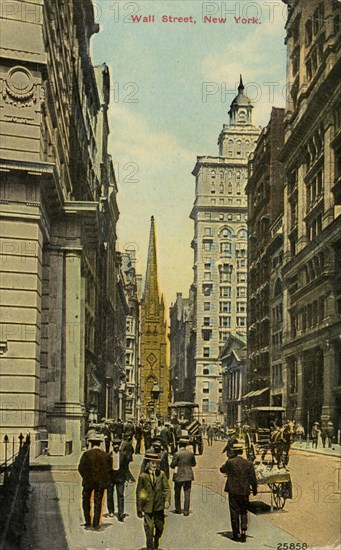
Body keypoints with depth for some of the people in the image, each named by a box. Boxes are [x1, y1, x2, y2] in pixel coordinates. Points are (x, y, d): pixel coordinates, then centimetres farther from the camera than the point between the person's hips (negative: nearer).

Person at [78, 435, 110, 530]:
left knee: (86, 502, 12)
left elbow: (81, 468, -10)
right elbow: (107, 469, 0)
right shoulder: (104, 455, -2)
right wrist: (104, 480, 11)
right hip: (100, 483, 2)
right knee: (98, 503, 8)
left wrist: (85, 477, 3)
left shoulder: (87, 454, -9)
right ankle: (96, 524, 7)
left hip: (88, 482, -2)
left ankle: (88, 523, 10)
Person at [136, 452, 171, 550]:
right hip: (148, 507, -3)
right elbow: (138, 493, -1)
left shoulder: (161, 474, 2)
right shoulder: (143, 476, -5)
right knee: (149, 528, -3)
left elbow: (166, 488, 1)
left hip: (159, 505, 3)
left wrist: (167, 500, -16)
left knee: (160, 527, 14)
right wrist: (139, 509, -2)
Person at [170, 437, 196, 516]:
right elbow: (194, 464, 10)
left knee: (177, 493, 15)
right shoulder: (191, 453, 0)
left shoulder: (177, 454, -13)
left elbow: (172, 465, -10)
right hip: (188, 476, 3)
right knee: (187, 493, 4)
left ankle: (178, 509, 21)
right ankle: (186, 511, 1)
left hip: (179, 476, -3)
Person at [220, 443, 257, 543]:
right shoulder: (249, 463, -5)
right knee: (244, 512, 13)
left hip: (233, 491, -1)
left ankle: (236, 534, 10)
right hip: (245, 491, 1)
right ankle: (243, 533, 2)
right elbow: (253, 479, -1)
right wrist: (254, 490, 13)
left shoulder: (230, 462, -9)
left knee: (234, 512, 8)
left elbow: (222, 469, 9)